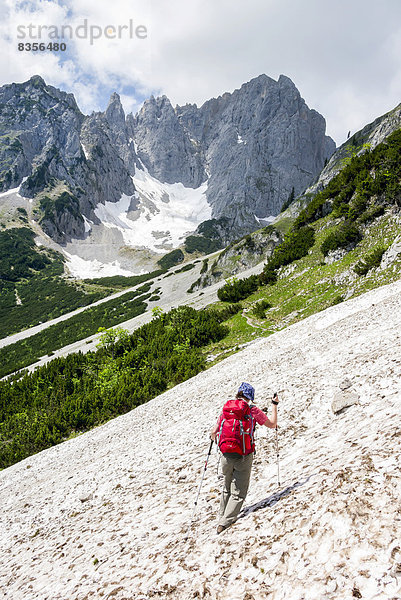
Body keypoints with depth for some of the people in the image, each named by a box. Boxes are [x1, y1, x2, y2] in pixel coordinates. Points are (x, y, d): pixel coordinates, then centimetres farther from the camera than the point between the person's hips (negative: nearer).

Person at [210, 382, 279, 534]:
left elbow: (214, 432, 9)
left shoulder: (227, 408, 3)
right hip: (244, 456, -3)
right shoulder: (253, 410, -6)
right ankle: (225, 522, 0)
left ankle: (223, 515, 33)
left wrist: (214, 437, 33)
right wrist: (274, 405, 15)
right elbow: (272, 425, 5)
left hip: (227, 455, 3)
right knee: (238, 493, 8)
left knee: (227, 488, 24)